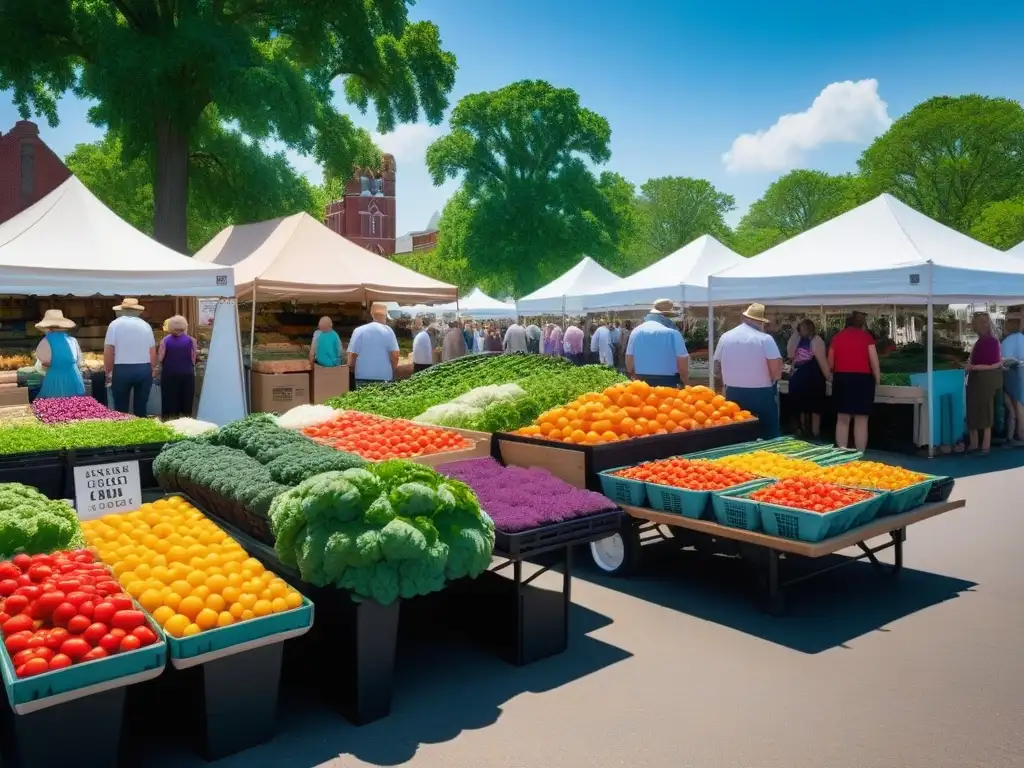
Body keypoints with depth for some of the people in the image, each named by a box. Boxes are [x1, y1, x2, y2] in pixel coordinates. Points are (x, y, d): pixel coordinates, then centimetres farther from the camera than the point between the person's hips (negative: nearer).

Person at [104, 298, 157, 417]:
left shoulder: (115, 324, 0)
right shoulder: (145, 325, 8)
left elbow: (108, 351, -4)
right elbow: (153, 351, 11)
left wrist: (108, 371, 5)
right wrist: (153, 369, 23)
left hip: (122, 370, -2)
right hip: (144, 369, 2)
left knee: (121, 408, 7)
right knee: (141, 407, 8)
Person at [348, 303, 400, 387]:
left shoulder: (358, 331, 3)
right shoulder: (387, 330, -2)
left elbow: (352, 355, 1)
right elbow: (395, 355, -7)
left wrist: (355, 372, 16)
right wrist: (393, 372, 9)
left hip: (362, 377, 2)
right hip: (384, 377, -2)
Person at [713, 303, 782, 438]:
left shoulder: (725, 337, 2)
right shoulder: (765, 339, -12)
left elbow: (717, 367, 9)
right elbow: (777, 371, -18)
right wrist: (772, 380, 3)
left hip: (733, 394, 5)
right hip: (761, 394, -4)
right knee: (768, 436, 6)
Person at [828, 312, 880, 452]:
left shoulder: (837, 337, 9)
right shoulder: (866, 336, 3)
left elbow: (830, 364, 11)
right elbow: (874, 361, -3)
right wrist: (877, 379, 7)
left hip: (841, 378, 3)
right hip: (862, 379, -2)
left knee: (842, 419, 9)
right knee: (861, 421, 2)